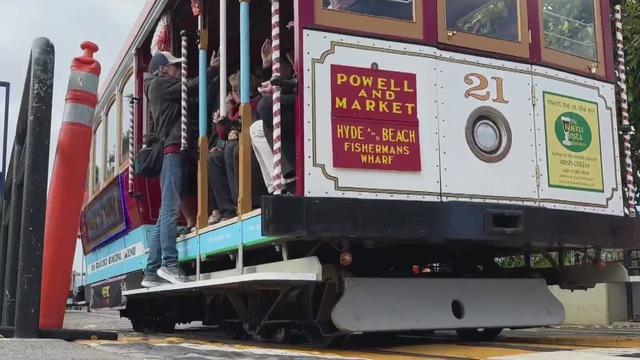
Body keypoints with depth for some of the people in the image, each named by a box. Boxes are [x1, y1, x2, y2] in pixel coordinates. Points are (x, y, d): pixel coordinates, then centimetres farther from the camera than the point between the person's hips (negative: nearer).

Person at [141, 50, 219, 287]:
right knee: (171, 208, -17)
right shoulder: (159, 84, 5)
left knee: (165, 213, 4)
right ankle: (169, 264, -23)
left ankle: (152, 272, 2)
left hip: (170, 152, 10)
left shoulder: (165, 89, 32)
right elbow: (191, 87, -4)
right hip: (172, 150, -10)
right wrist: (212, 68, 5)